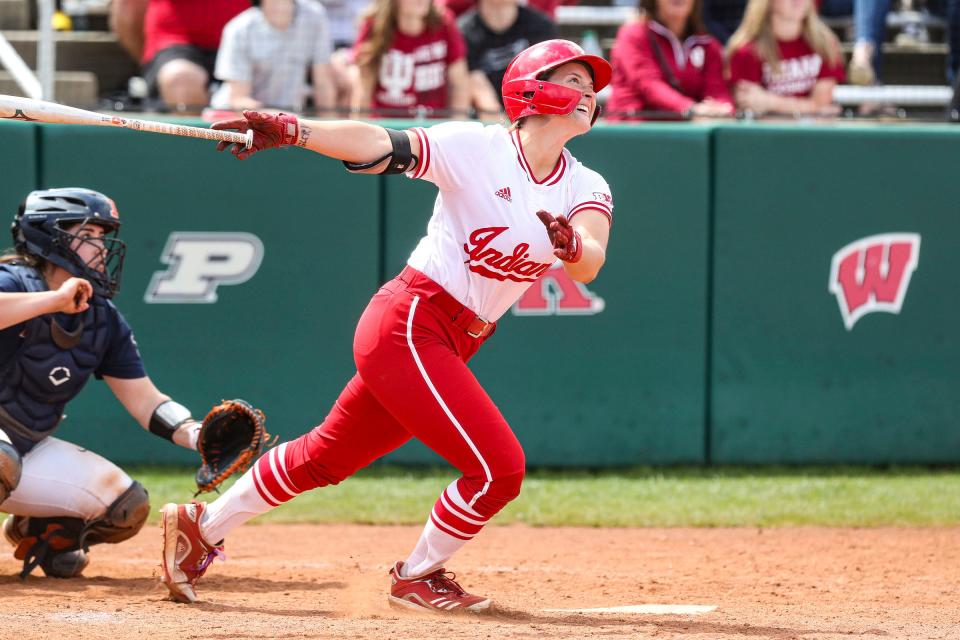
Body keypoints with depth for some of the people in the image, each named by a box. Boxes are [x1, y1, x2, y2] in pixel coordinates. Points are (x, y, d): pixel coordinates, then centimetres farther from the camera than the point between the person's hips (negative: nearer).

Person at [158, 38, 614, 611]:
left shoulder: (586, 188, 3)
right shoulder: (477, 148, -12)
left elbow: (589, 264, -14)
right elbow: (379, 146, -23)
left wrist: (571, 244, -38)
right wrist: (294, 130, -38)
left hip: (452, 348, 7)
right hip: (409, 325, -7)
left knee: (326, 457, 14)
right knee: (499, 466, -11)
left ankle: (203, 526, 28)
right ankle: (418, 579, 11)